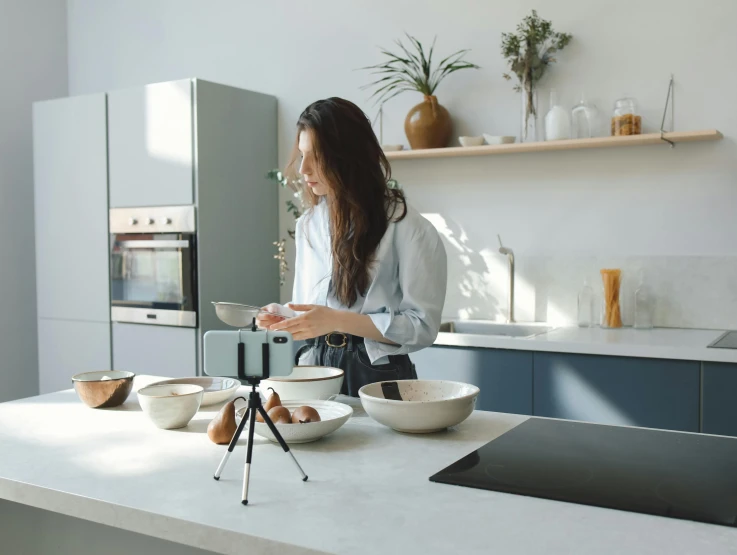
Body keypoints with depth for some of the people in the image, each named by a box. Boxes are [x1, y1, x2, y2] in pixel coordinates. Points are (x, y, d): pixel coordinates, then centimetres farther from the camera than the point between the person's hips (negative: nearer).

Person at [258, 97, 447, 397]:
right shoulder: (307, 224, 8)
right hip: (314, 368, 4)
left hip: (375, 374, -4)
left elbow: (422, 326, -12)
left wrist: (337, 320, -19)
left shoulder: (406, 227, -10)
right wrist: (285, 317, -5)